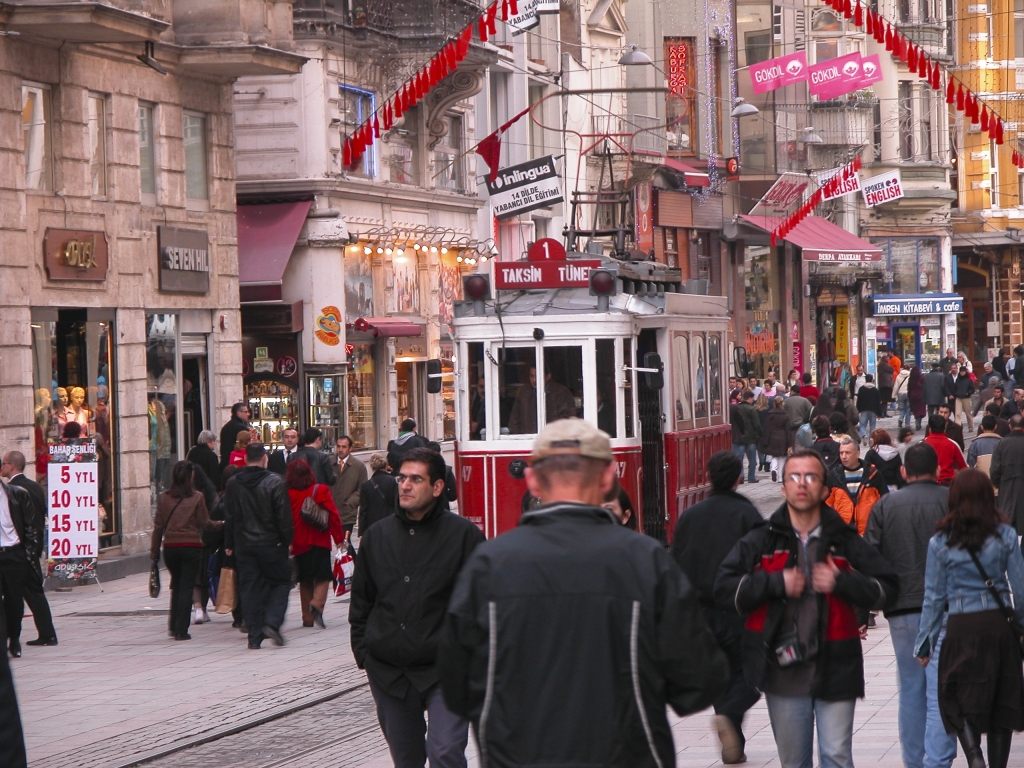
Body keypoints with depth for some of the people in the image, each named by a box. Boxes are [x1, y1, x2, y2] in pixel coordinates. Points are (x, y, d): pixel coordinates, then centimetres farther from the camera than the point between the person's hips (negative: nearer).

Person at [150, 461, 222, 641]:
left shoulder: (163, 498, 0)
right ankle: (181, 630, -1)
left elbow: (158, 526, 2)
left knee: (176, 586, 19)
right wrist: (221, 524, 15)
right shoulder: (197, 498, -6)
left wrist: (154, 550, 9)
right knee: (187, 587, 2)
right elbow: (204, 523, -4)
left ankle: (174, 627, 19)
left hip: (170, 547, 3)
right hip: (192, 547, -3)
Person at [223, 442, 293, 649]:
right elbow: (284, 517, -10)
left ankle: (255, 636, 3)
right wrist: (287, 541, 1)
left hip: (243, 545, 3)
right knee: (281, 582, 11)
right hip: (270, 544, -3)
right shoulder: (275, 483, -10)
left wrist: (229, 544, 15)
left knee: (249, 588, 7)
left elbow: (228, 516, 8)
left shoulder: (232, 484, 2)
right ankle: (272, 622, -8)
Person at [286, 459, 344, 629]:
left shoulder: (288, 494, -3)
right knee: (322, 577, 2)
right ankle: (317, 603, -25)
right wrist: (339, 537, -2)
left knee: (305, 580, 12)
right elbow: (333, 515, -9)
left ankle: (308, 617, 9)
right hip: (319, 541, -2)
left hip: (298, 543, 2)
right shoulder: (322, 490, -6)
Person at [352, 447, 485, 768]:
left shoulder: (462, 534, -3)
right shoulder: (377, 536, 9)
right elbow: (361, 601, 17)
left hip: (443, 671, -4)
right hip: (388, 674, 4)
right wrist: (363, 653, 9)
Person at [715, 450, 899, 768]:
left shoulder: (846, 542, 4)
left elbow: (887, 588, 3)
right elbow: (724, 587, -3)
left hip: (835, 669, -1)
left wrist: (842, 583, -12)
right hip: (782, 667, 1)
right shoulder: (760, 542, 5)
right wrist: (776, 583, -13)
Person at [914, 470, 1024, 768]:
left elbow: (934, 597, 1)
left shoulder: (940, 542, -3)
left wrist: (925, 643, 8)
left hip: (962, 628, -1)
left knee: (960, 699, 5)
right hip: (1000, 624, 1)